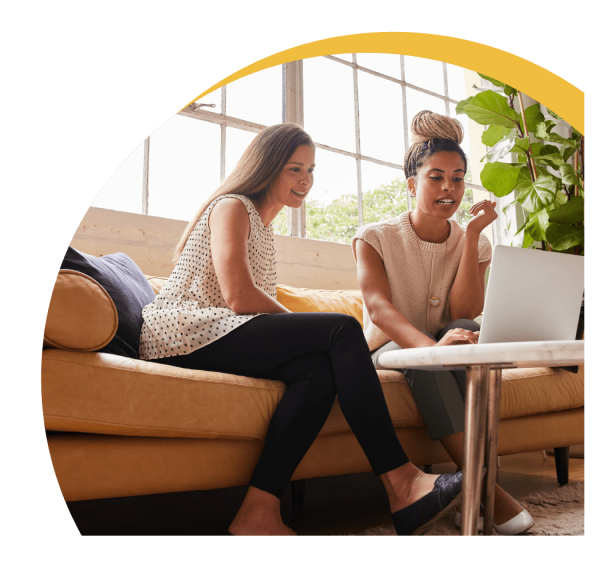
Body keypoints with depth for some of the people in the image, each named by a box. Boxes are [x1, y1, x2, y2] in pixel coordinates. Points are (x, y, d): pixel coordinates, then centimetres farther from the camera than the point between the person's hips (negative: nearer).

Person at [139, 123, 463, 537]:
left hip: (212, 339, 8)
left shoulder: (263, 226, 29)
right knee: (342, 331, -24)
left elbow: (265, 306, 21)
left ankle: (260, 512, -29)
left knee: (319, 369, -24)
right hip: (183, 332, -8)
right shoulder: (233, 207, 2)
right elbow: (238, 296, -14)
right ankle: (402, 485, -25)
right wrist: (318, 331, -7)